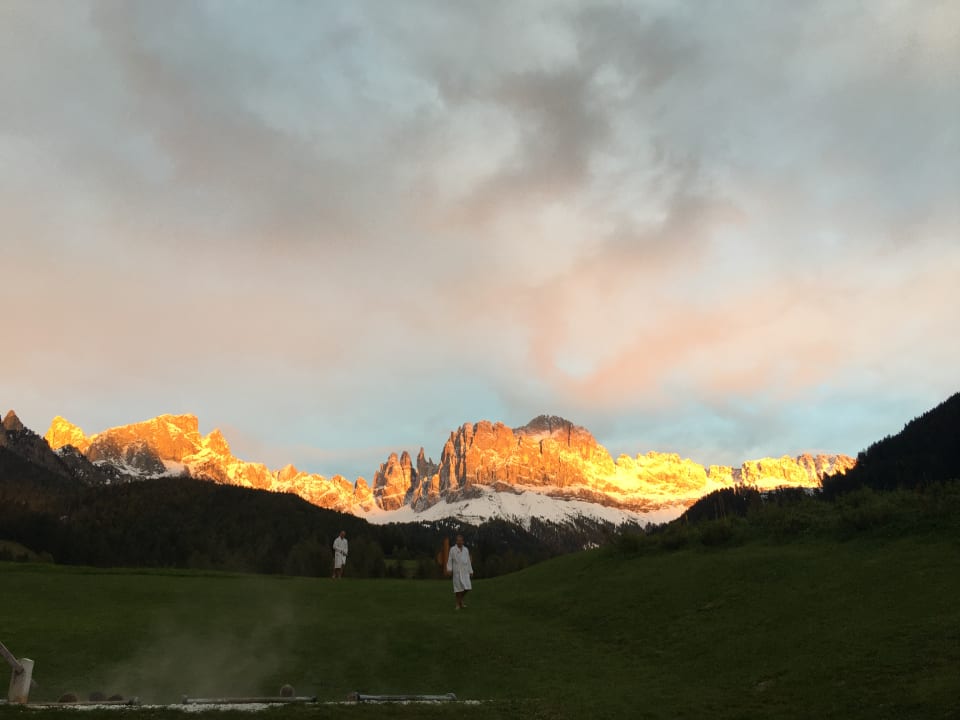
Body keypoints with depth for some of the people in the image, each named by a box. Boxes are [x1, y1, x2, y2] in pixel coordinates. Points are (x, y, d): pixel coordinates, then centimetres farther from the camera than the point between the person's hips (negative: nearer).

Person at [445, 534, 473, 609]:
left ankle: (461, 600, 19)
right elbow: (449, 560, -2)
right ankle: (458, 604, 9)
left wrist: (470, 571, 10)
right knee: (458, 587, -5)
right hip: (457, 571, -3)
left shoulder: (466, 550, 10)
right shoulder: (452, 549, -1)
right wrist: (449, 569, -15)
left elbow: (468, 561, 13)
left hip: (465, 572, 3)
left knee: (467, 587, -5)